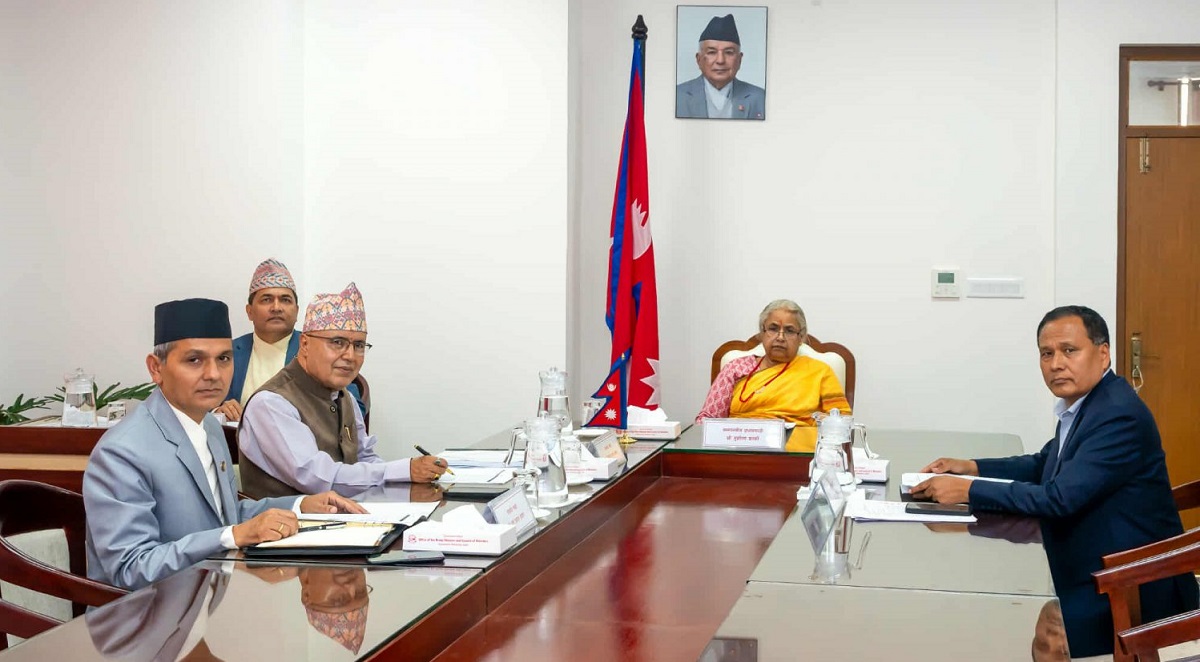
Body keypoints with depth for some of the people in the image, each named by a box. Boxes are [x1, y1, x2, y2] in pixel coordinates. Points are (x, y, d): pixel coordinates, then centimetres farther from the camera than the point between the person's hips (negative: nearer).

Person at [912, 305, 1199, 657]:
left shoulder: (1119, 415, -22)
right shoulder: (1080, 404, 7)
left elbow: (1060, 498, -28)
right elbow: (1044, 465, 22)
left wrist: (968, 490, -23)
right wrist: (972, 467, 7)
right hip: (1095, 576, 9)